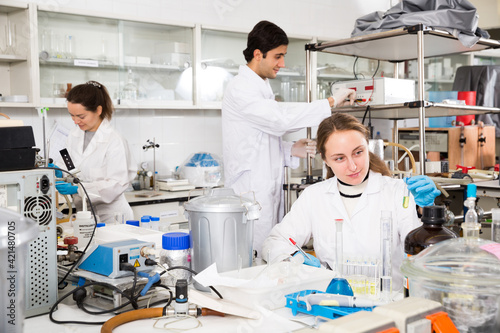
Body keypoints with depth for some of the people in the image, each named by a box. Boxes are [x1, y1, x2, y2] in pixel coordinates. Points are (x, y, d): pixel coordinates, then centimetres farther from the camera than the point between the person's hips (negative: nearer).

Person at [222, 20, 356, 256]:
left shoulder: (261, 87, 19)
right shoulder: (239, 89, -13)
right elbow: (281, 119, -24)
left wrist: (291, 150, 3)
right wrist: (331, 102, -18)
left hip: (268, 189, 10)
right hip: (251, 191, -9)